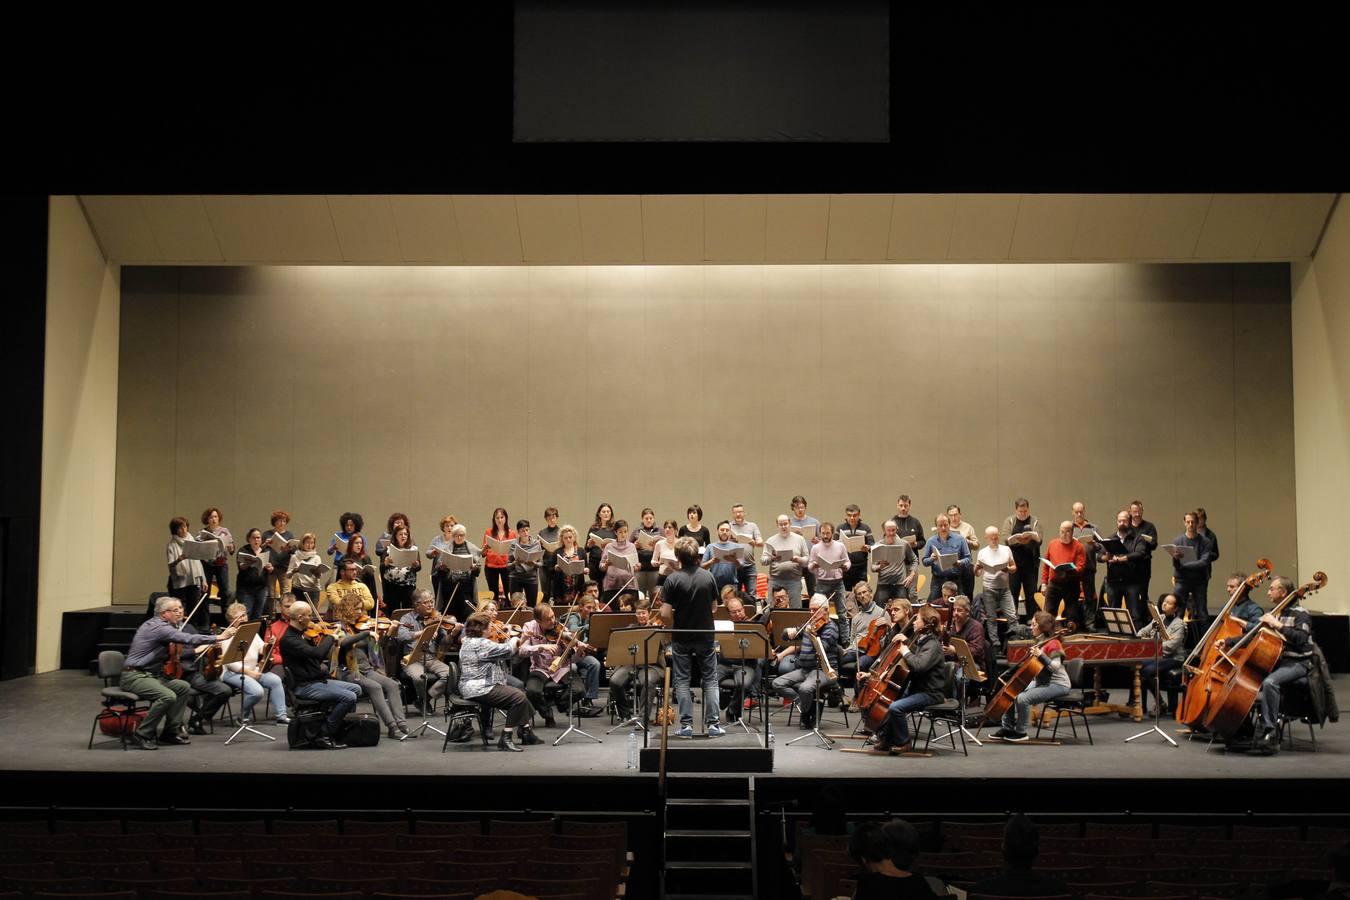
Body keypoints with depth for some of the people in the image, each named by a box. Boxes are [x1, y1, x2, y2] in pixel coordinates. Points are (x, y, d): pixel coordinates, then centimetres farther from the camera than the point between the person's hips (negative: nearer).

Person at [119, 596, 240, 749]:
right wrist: (219, 637, -28)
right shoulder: (158, 627, -18)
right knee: (168, 696, -28)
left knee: (182, 686, 0)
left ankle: (171, 731, 5)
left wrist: (196, 651, 5)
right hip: (133, 676, -10)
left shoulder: (159, 624, 13)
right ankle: (141, 735, -14)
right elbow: (188, 639, -28)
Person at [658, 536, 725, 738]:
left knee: (682, 681, 8)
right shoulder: (708, 577, -5)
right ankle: (713, 724, 7)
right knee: (710, 680, 10)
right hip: (705, 636, 2)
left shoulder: (672, 579, -14)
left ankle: (686, 725, 6)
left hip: (681, 638, -2)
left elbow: (665, 614, -17)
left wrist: (674, 623, 2)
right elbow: (714, 607, 7)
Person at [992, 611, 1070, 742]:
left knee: (1022, 698, -26)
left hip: (1058, 685, -10)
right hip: (1042, 682, 10)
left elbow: (1055, 667, -26)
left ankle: (1021, 732, -10)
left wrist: (1041, 655, -33)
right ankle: (1007, 728, 11)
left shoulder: (1052, 643, -15)